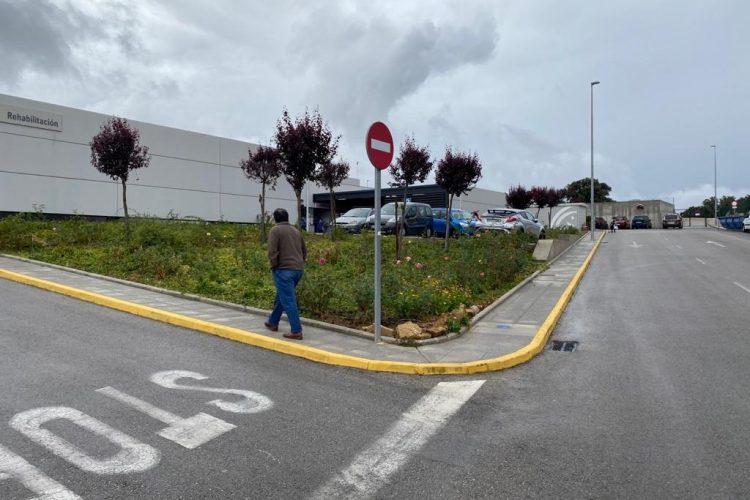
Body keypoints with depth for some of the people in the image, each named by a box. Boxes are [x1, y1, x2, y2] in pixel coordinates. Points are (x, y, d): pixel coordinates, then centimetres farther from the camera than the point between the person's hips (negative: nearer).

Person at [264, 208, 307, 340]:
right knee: (281, 297, 22)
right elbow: (304, 251, 20)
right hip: (298, 269, 7)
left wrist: (274, 266, 1)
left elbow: (272, 252, -13)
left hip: (284, 269, -7)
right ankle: (273, 322, 34)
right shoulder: (296, 230, 17)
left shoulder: (275, 230, -4)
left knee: (288, 301, -5)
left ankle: (296, 331, -7)